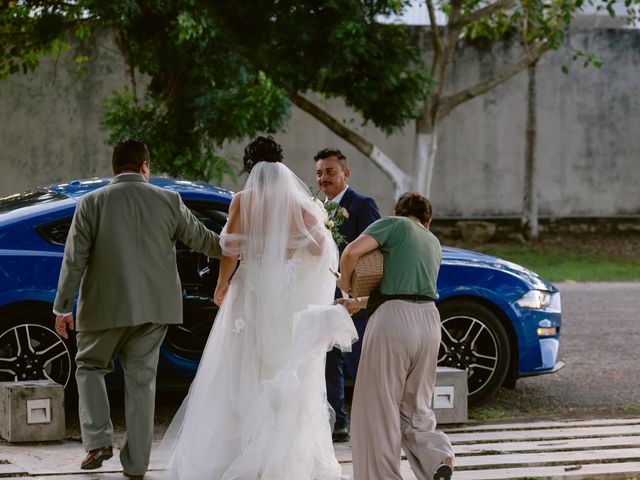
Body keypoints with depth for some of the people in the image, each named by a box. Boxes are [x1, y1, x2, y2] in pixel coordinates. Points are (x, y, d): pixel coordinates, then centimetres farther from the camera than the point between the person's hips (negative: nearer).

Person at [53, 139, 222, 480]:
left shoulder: (91, 203, -6)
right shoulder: (169, 202, 0)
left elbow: (74, 260, -6)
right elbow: (200, 238, 12)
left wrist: (63, 307, 0)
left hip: (106, 306, -2)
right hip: (154, 309, 2)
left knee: (90, 366, 18)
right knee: (141, 381, 9)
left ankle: (98, 440, 4)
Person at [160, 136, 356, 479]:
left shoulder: (243, 200, -4)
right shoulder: (298, 201, 1)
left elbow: (231, 249, -9)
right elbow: (319, 247, -5)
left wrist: (221, 285, 6)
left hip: (252, 292, -2)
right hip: (290, 295, 2)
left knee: (244, 376, 5)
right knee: (289, 378, 8)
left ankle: (240, 451, 5)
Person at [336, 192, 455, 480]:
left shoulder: (393, 224, 5)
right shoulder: (434, 243, 24)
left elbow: (353, 251, -11)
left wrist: (344, 283, 7)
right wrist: (358, 304, 32)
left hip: (394, 319, -6)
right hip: (429, 319, 6)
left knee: (380, 406, 4)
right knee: (415, 408, 16)